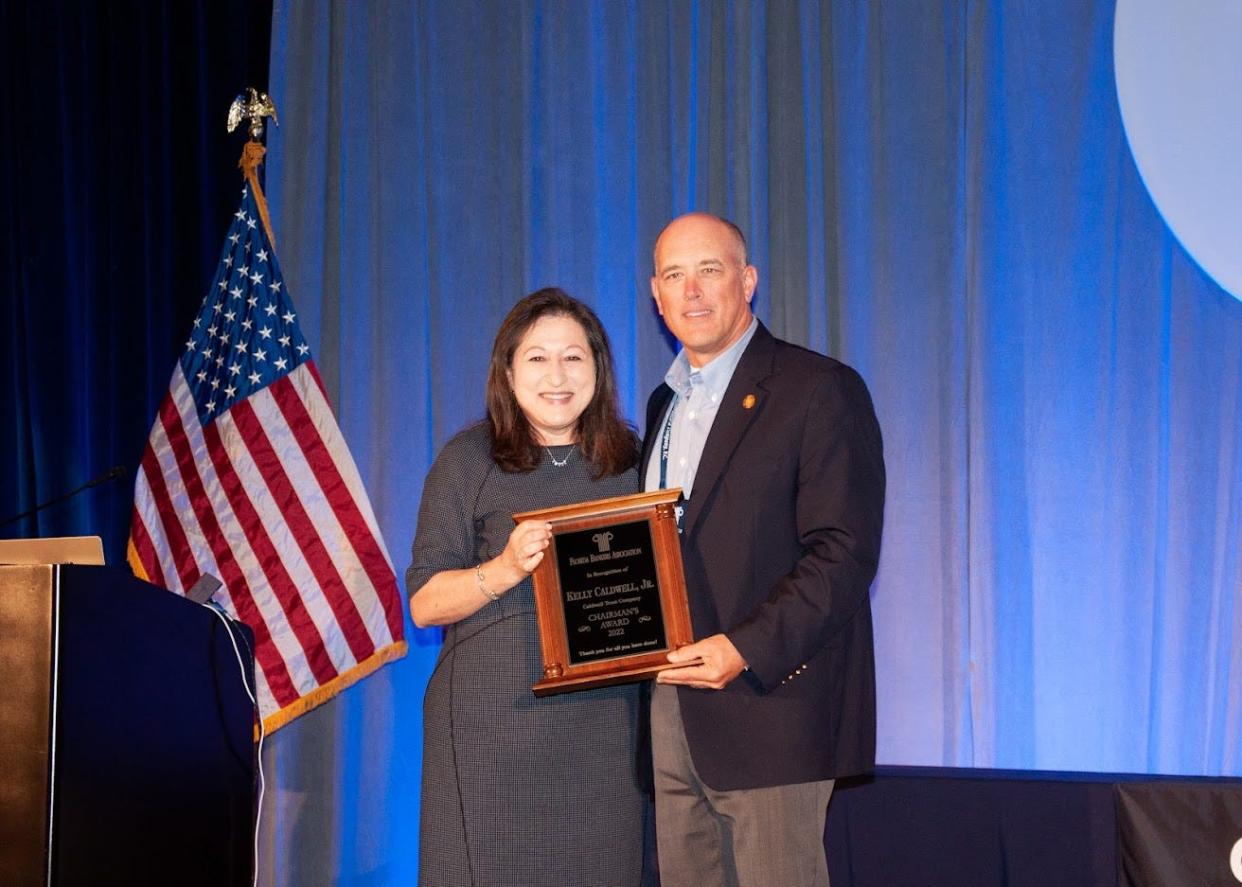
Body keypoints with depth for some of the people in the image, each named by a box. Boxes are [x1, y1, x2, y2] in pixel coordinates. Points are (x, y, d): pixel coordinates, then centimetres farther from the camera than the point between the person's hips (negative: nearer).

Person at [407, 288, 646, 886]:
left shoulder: (629, 461, 10)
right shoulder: (469, 459, 1)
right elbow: (424, 603, -3)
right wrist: (505, 571, -20)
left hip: (604, 725, 3)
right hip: (493, 725, -3)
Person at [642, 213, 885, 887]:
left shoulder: (820, 390, -7)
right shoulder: (665, 402, 18)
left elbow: (844, 553, -14)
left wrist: (747, 649, -22)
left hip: (768, 707, -7)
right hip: (670, 709, 7)